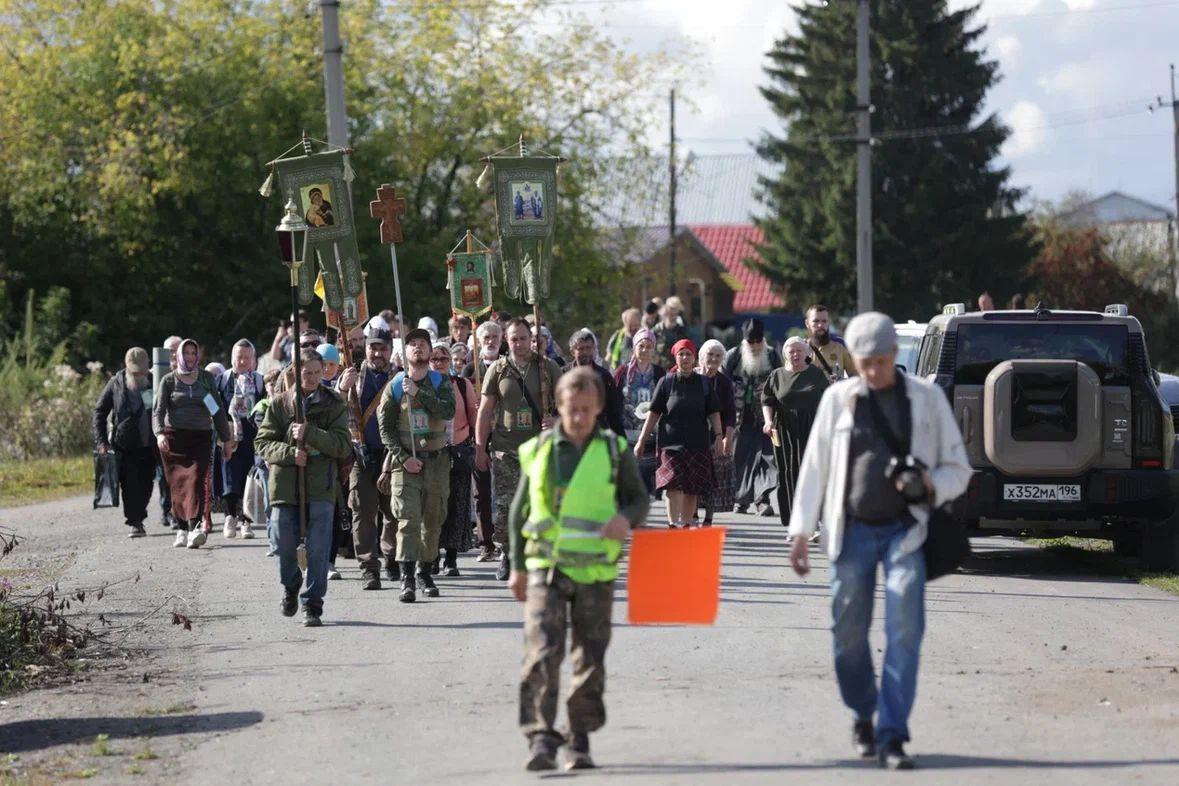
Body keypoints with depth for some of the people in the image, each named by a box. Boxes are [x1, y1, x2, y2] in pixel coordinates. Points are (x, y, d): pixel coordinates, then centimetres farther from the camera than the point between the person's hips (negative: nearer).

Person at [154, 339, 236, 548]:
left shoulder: (206, 378, 11)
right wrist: (160, 434, -18)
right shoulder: (169, 380, 6)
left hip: (201, 437, 0)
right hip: (174, 436, 0)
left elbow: (218, 410, 16)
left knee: (197, 478, -16)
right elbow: (158, 411, -1)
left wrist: (226, 439, 13)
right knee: (178, 483, -1)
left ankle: (194, 527, -28)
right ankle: (181, 529, 9)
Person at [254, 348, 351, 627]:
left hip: (320, 488, -1)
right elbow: (263, 442, 4)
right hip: (285, 486, 1)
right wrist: (289, 453, -14)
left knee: (317, 549, -7)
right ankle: (291, 586, 37)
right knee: (285, 546, 7)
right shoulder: (280, 404, 5)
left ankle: (312, 604, 1)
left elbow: (343, 445, -5)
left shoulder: (334, 405, 3)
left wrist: (309, 433, -17)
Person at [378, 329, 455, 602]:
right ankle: (406, 580, -17)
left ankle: (425, 572, 21)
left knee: (433, 519, 8)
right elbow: (385, 427, 1)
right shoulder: (395, 387, 3)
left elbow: (449, 411, -13)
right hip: (405, 461, -2)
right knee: (408, 519, -12)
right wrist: (403, 457, -9)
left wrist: (418, 393, -18)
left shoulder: (441, 382, 5)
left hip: (437, 460, 2)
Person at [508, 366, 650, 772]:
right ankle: (540, 738, -17)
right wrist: (517, 566, 11)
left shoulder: (615, 452, 4)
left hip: (596, 571, 1)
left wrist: (627, 518, -13)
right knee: (542, 653, -15)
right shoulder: (539, 450, 6)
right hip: (546, 568, -1)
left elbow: (640, 499, 11)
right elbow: (519, 511, 14)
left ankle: (579, 741, 17)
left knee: (590, 660, 5)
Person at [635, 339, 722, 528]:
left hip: (698, 443, 2)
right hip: (671, 442, -2)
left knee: (692, 490, 5)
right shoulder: (666, 382, 4)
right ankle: (673, 524, -22)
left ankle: (686, 525, 16)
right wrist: (641, 441, 3)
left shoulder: (704, 384, 9)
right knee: (673, 484, -17)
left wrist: (718, 436, -3)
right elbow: (653, 413, 5)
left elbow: (714, 413, 10)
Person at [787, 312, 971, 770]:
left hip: (905, 529, -1)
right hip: (852, 529, 1)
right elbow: (815, 467, 10)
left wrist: (931, 485, -12)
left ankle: (892, 735, -11)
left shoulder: (926, 398, 5)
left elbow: (958, 469, 10)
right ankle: (863, 718, 27)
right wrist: (801, 531, 4)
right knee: (849, 631, 4)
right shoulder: (838, 399, 7)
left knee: (904, 629, -12)